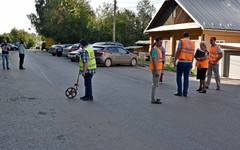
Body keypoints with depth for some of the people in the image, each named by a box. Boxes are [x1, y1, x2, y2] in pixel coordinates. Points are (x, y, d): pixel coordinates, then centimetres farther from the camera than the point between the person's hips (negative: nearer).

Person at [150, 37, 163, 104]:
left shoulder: (157, 50, 16)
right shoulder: (155, 50, -17)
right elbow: (154, 61, -22)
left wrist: (159, 70, 23)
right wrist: (156, 71, -25)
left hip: (157, 69, 10)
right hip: (155, 69, -10)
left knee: (156, 83, 15)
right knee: (155, 84, -8)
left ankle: (154, 97, 24)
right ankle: (153, 100, -3)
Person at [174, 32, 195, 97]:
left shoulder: (181, 41, -1)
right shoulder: (192, 43, 13)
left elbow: (178, 51, -8)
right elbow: (192, 54, 11)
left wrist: (175, 61, -5)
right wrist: (191, 63, 16)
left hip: (182, 61, -4)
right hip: (189, 62, 4)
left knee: (179, 77, 3)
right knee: (186, 77, 7)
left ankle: (179, 92, 0)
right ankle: (185, 93, 7)